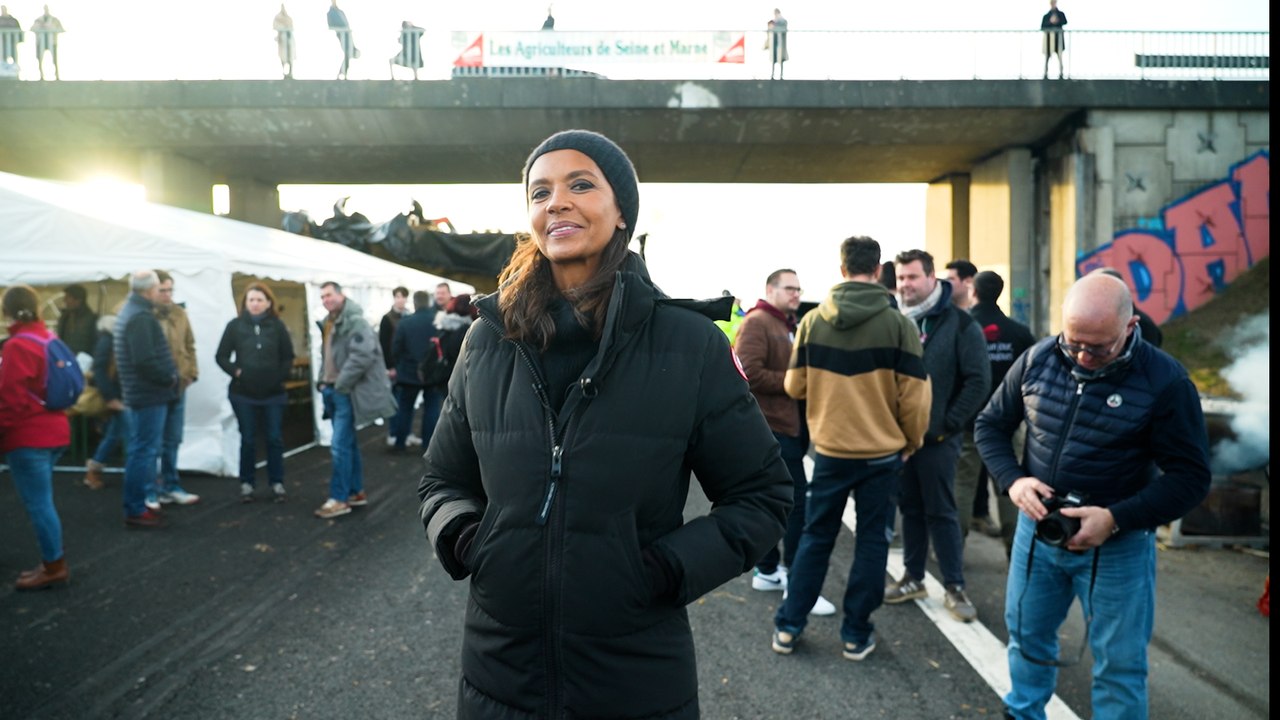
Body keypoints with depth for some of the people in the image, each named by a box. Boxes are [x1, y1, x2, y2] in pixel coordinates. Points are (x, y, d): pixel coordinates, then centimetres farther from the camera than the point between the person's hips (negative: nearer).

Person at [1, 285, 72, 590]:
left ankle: (54, 567, 5)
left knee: (37, 504, -1)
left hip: (27, 437, -9)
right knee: (42, 502, 16)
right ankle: (53, 564, 21)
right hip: (52, 432, 9)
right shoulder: (49, 338, 9)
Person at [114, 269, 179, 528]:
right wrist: (170, 378, -13)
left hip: (141, 393, 11)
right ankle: (135, 509, 2)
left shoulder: (130, 311, 15)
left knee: (141, 449, 17)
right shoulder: (141, 317, -18)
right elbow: (145, 361, -26)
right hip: (149, 394, -11)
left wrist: (170, 377, 10)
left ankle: (138, 503, 26)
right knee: (144, 451, -4)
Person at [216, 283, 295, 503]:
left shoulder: (277, 325, -1)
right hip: (243, 394, 0)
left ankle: (277, 483, 16)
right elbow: (221, 356, 3)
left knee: (274, 439, 5)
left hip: (273, 393, 0)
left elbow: (288, 357, 6)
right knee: (248, 440, 8)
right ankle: (246, 484, 20)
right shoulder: (235, 325, -2)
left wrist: (281, 376, -5)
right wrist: (236, 371, -9)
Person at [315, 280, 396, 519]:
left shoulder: (355, 321, -14)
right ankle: (356, 492, 24)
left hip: (348, 392, -9)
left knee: (340, 445, -8)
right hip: (333, 391, 10)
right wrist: (323, 381, 11)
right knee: (348, 443, 15)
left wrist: (341, 384, -21)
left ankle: (339, 499, 0)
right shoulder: (328, 323, 15)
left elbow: (362, 355, -25)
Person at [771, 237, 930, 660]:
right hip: (883, 452, -1)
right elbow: (914, 396, -8)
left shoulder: (812, 321, -5)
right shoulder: (898, 324, -10)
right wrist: (912, 441, 8)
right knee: (871, 539, 12)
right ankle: (857, 634, 20)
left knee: (816, 536, 14)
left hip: (829, 450, 2)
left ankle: (788, 627, 19)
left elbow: (795, 386, 1)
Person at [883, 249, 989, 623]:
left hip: (937, 437, -4)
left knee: (941, 512, 1)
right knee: (911, 509, 13)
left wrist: (948, 425, -10)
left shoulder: (959, 324, -6)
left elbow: (978, 381, -8)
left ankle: (954, 587, 12)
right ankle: (913, 578, 24)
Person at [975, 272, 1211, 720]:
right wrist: (1013, 480, -13)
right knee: (1026, 635, 20)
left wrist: (1116, 518, -24)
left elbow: (1190, 477, -12)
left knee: (1119, 664, 9)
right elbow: (991, 425, 5)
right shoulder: (1037, 360, -6)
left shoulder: (1164, 380, -15)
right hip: (1038, 529, 4)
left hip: (1119, 544, -3)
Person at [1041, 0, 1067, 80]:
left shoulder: (1061, 14, 8)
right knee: (1047, 57, -2)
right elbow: (1042, 27, -1)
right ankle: (1046, 74, 2)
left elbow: (1065, 22, -8)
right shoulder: (1046, 16, 8)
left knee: (1060, 57, -4)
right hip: (1049, 38, 0)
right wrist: (1050, 22, -14)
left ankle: (1061, 74, -2)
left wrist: (1058, 21, -25)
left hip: (1058, 38, 0)